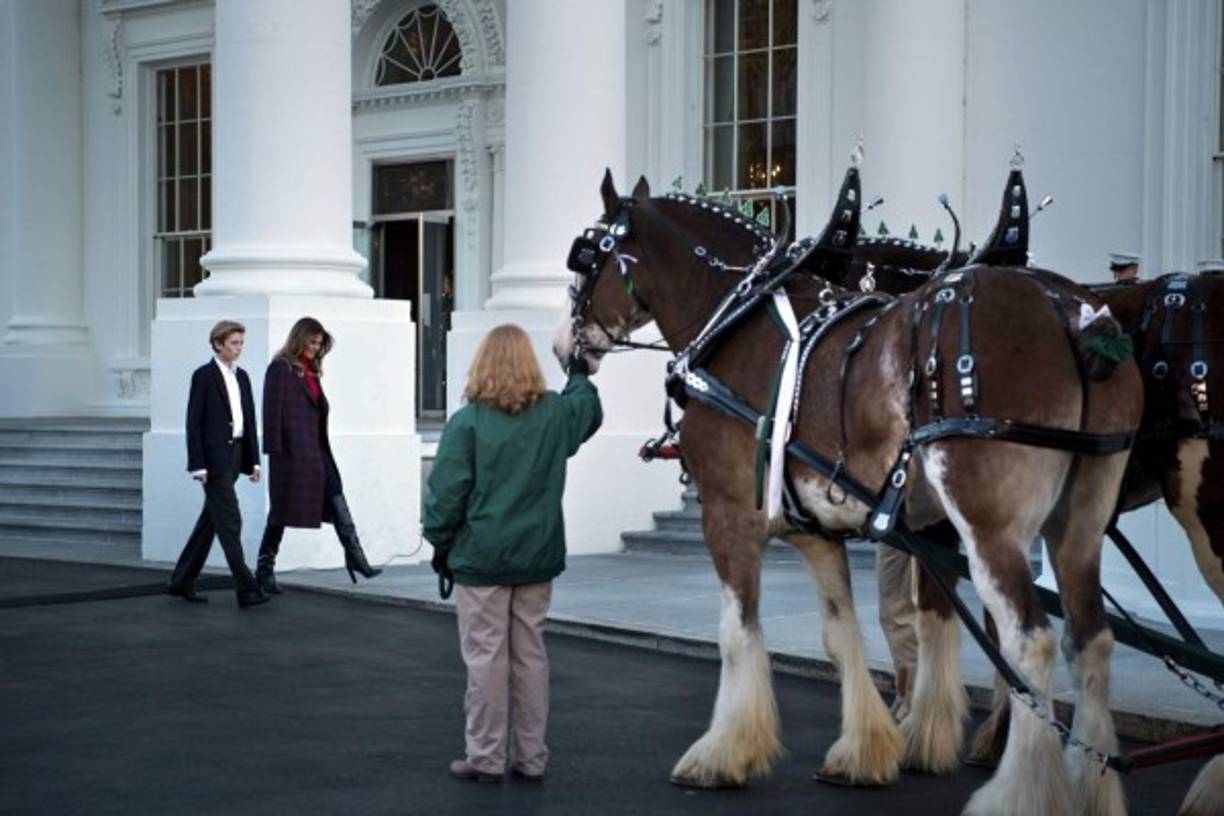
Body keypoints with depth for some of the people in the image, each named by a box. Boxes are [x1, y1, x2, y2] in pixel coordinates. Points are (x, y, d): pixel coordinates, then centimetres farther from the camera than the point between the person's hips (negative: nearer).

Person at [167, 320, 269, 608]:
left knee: (210, 521, 12)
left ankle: (182, 581, 22)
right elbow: (194, 422, -10)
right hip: (214, 458, -7)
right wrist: (198, 465, -14)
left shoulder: (241, 376, 13)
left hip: (235, 455, 8)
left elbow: (250, 420, 15)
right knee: (229, 523, -8)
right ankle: (246, 590, -10)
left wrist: (254, 459, 9)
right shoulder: (204, 376, -7)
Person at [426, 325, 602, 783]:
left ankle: (486, 758, 6)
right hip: (538, 557, 4)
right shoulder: (557, 414, 1)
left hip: (482, 558, -4)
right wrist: (580, 375, 44)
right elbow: (590, 412, 26)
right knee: (531, 655, 11)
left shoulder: (467, 422, -12)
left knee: (486, 658, 1)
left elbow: (447, 493, -10)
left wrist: (441, 544, 4)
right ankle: (532, 758, 16)